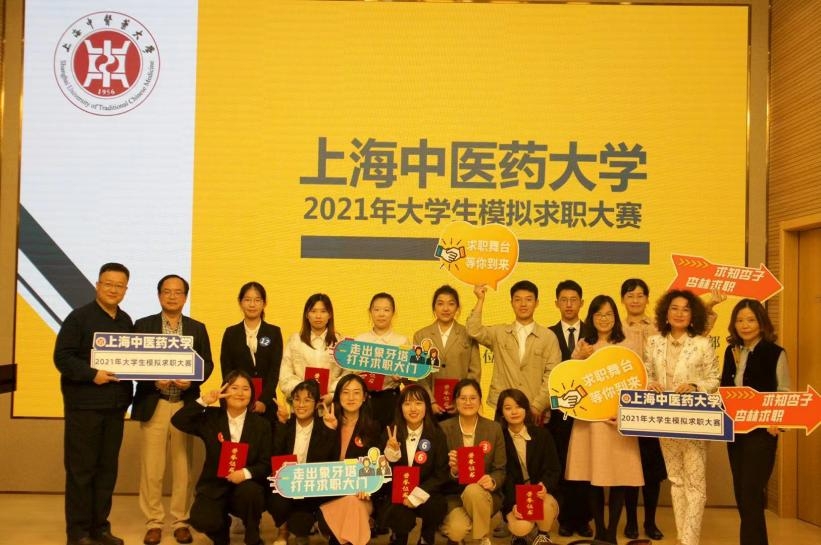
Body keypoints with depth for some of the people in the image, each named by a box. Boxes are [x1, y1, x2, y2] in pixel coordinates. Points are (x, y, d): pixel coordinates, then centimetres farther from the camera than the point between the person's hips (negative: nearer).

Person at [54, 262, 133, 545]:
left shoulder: (126, 321, 11)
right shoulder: (79, 317, -7)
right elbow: (62, 357, -12)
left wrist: (126, 396, 1)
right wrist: (92, 374, -23)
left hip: (115, 406, 6)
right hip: (84, 405, -6)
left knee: (107, 468, 9)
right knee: (81, 468, 1)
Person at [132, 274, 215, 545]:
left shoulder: (198, 328, 9)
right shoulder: (143, 325, 4)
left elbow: (207, 364, 6)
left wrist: (192, 380, -13)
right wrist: (154, 379, -17)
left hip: (185, 405, 1)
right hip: (153, 404, -1)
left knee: (183, 467, 5)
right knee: (151, 468, 1)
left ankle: (181, 522, 15)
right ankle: (154, 522, 12)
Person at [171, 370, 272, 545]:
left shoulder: (261, 425, 1)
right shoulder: (210, 417, 3)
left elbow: (266, 464, -2)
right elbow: (178, 421, -8)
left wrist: (246, 473, -23)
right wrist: (203, 401, -15)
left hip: (246, 486, 0)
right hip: (214, 486, 0)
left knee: (250, 491, -36)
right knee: (202, 521, -27)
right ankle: (222, 527, 14)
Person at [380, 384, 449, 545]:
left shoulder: (437, 434, -4)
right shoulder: (391, 433, -2)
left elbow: (441, 474, -6)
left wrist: (417, 495, -17)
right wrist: (391, 453, -22)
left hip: (425, 493, 0)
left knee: (437, 506, -31)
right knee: (401, 517, -31)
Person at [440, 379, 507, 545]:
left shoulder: (494, 428, 1)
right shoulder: (444, 428, -3)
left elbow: (500, 469, 2)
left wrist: (493, 481, -21)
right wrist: (452, 471, -26)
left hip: (483, 495, 1)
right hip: (453, 494, -1)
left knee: (473, 490, -35)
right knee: (458, 530, -31)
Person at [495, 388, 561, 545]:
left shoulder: (542, 434, 1)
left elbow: (554, 469, -3)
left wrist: (545, 486, -26)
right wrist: (514, 503, -21)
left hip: (541, 492, 2)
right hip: (513, 496, -1)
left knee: (547, 504, -35)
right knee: (521, 528, -31)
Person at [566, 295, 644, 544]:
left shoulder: (627, 347, 6)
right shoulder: (582, 346, 9)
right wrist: (579, 358, -12)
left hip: (619, 418, -1)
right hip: (589, 419, 1)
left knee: (619, 477, -2)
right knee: (593, 477, 2)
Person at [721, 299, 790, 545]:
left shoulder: (775, 353, -8)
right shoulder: (731, 351, 8)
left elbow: (785, 393, -8)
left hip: (761, 430, -6)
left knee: (751, 491, -8)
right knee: (741, 490, 11)